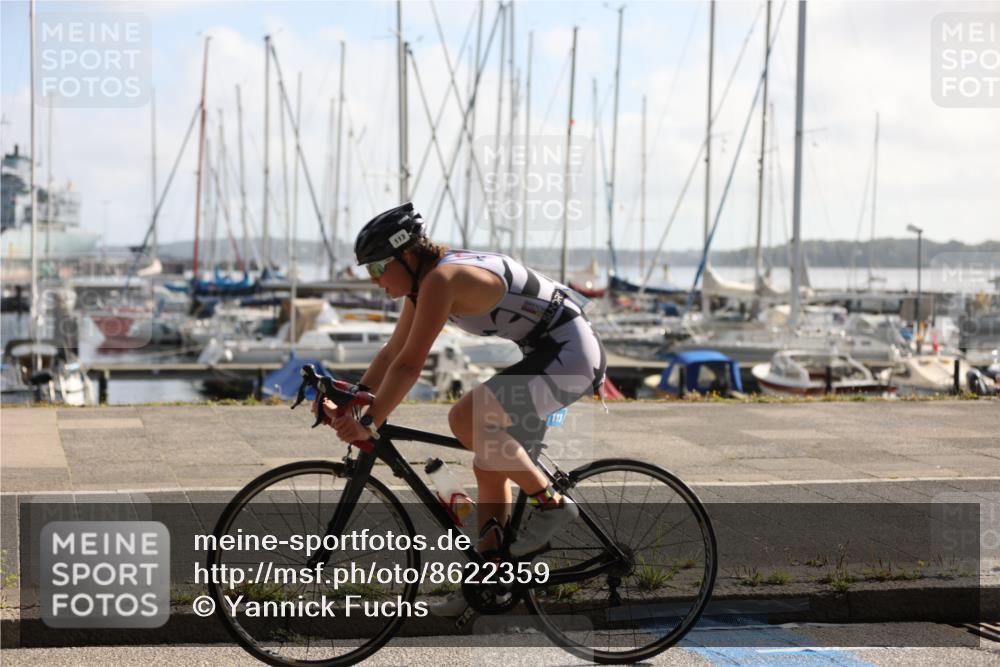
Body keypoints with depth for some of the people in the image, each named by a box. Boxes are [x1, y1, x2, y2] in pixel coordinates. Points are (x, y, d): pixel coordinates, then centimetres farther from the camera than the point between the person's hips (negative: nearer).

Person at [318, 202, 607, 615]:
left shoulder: (441, 279, -21)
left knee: (465, 419, -25)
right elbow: (392, 353, 15)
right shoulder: (424, 283, 9)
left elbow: (409, 366, -25)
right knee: (490, 467, 10)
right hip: (547, 355, 11)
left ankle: (550, 503, -12)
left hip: (569, 353, -11)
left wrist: (368, 424, -24)